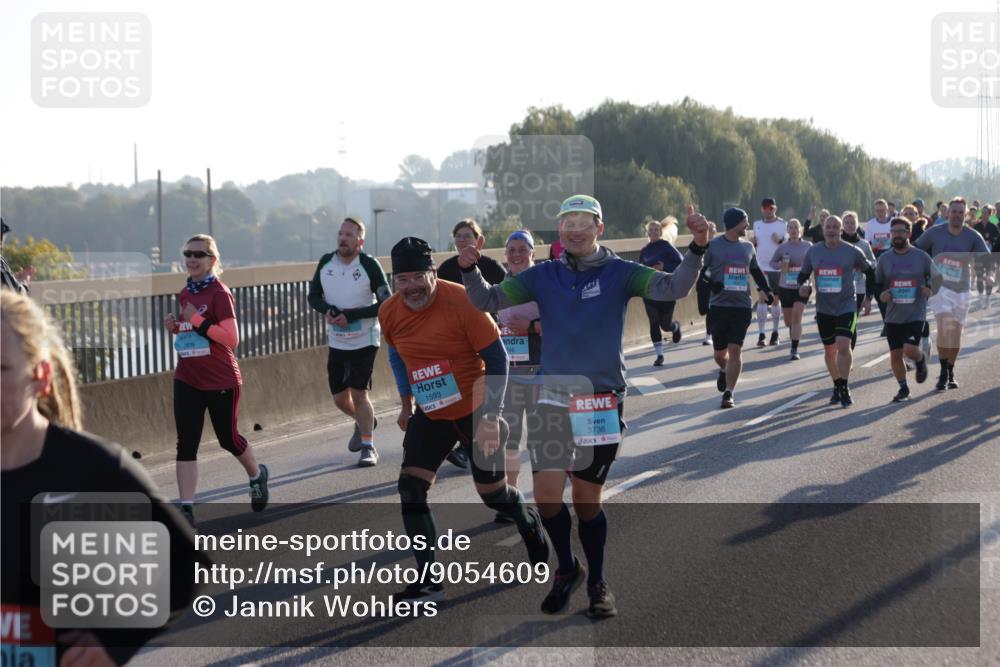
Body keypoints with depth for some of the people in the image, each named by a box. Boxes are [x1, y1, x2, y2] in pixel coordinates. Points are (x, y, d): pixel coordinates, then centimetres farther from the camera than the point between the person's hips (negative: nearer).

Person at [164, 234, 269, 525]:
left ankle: (257, 476, 41)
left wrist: (197, 321, -27)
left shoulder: (219, 294, -15)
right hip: (187, 381, 6)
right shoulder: (185, 293, 8)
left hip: (221, 381, -6)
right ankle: (186, 509, -4)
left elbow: (232, 339, -22)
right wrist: (175, 327, 1)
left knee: (228, 439, 11)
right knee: (186, 444, -3)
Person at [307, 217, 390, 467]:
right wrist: (327, 310, -13)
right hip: (336, 341, 5)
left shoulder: (369, 265, -15)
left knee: (358, 392, -11)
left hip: (364, 340, -5)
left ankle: (368, 447, 2)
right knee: (340, 398, 11)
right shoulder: (326, 262, 0)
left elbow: (386, 304, -14)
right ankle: (363, 422, 42)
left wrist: (352, 315, -22)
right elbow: (313, 296, 9)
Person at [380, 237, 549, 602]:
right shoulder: (389, 313, -7)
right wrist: (406, 404, 16)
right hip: (429, 416, 4)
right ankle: (429, 581, -5)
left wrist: (491, 417, -19)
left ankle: (530, 523, 43)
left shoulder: (462, 302, -22)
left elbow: (496, 359, -16)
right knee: (410, 487, -11)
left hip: (475, 413, -4)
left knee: (493, 493, 7)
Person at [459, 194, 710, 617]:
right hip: (552, 397, 2)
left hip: (602, 400, -2)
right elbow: (488, 301, 0)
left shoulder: (618, 273, -4)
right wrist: (470, 271, -19)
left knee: (587, 500, 6)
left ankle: (597, 582, 27)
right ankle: (566, 569, 20)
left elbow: (672, 288, -16)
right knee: (546, 496, -7)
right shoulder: (543, 276, 3)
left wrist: (696, 250, -32)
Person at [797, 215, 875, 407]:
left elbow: (871, 271, 8)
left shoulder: (852, 252, -5)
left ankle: (844, 388, -11)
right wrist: (802, 286, -8)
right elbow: (803, 274, 15)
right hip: (824, 309, 4)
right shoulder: (813, 252, 3)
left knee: (843, 345, -19)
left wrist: (868, 297, 4)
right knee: (829, 350, 11)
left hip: (846, 307, -4)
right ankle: (837, 385, 28)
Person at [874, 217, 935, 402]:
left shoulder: (921, 257, 0)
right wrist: (880, 294, -7)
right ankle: (903, 388, 22)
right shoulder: (884, 258, 5)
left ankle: (921, 361, 18)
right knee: (895, 354, 3)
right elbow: (876, 283, 14)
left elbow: (936, 279, 9)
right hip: (893, 316, 3)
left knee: (910, 349, -18)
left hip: (916, 315, -3)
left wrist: (929, 289, -11)